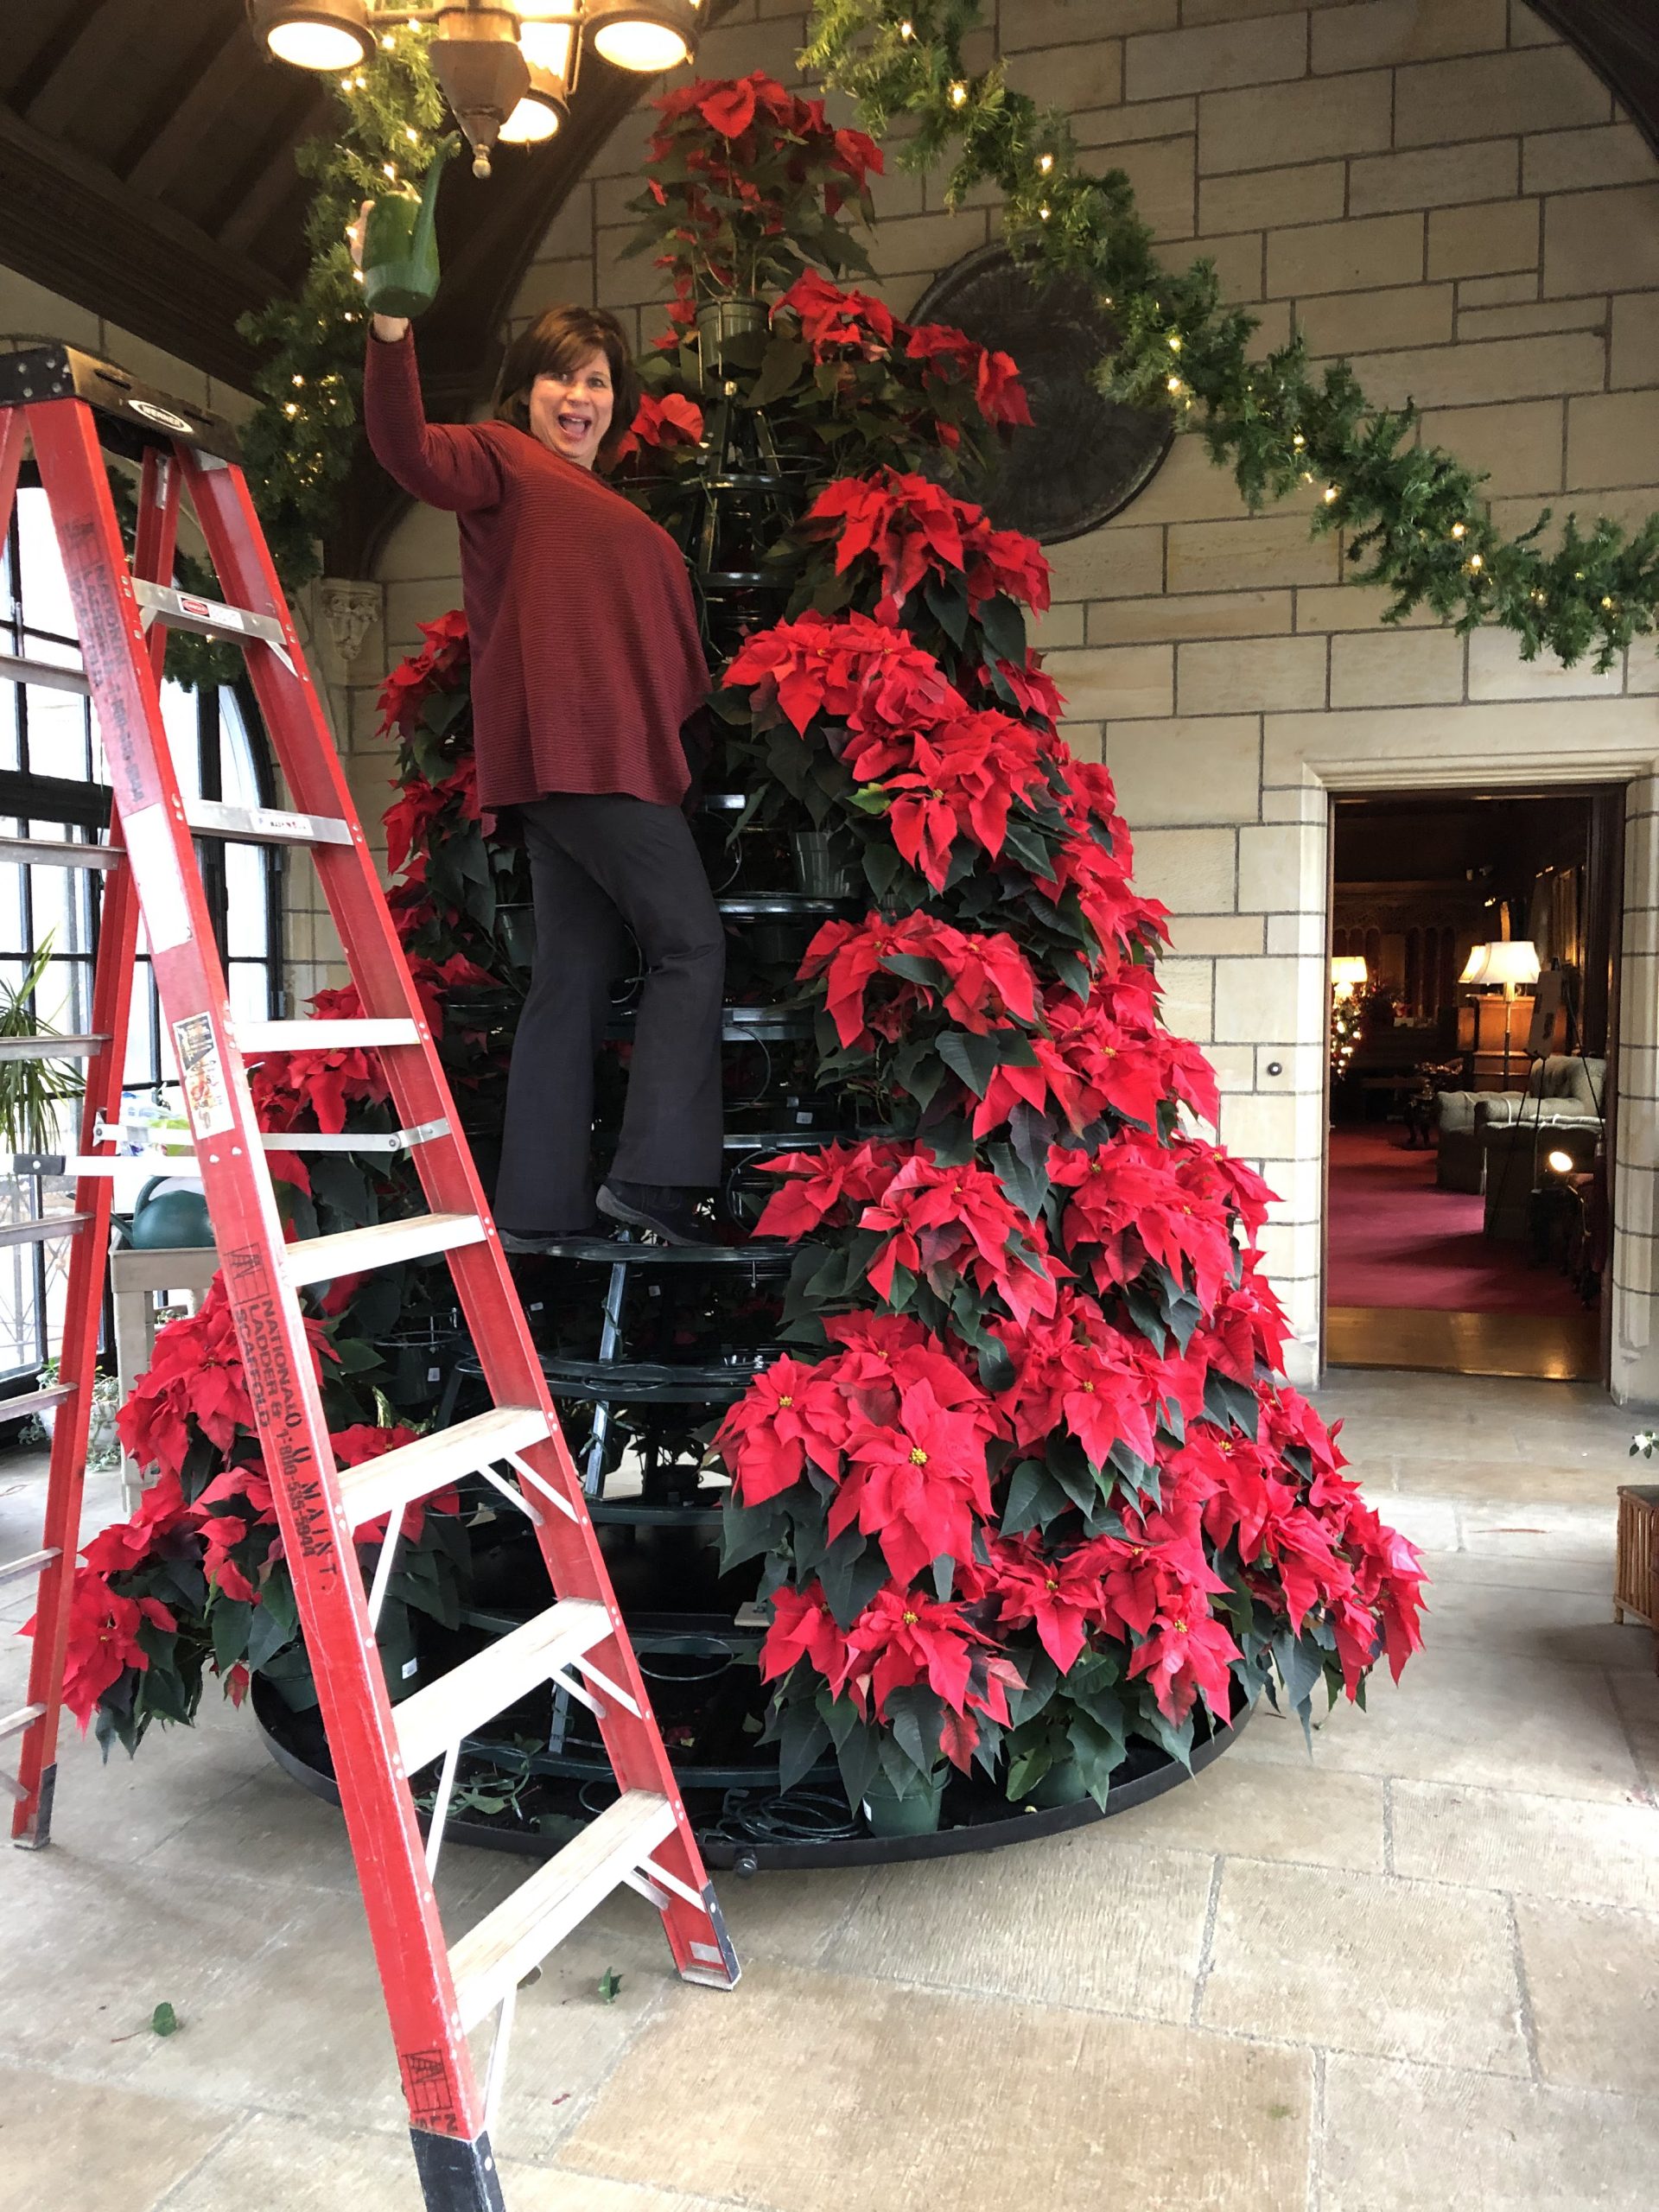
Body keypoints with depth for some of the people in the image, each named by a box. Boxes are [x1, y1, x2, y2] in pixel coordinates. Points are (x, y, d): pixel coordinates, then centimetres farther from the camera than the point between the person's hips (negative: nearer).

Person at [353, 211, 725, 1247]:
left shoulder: (602, 505, 28)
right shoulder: (502, 461, 4)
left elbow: (655, 640, 28)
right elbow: (411, 449, -16)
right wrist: (391, 330, -29)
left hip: (617, 755, 9)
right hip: (578, 748, -8)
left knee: (574, 976, 4)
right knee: (691, 945, -11)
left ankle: (541, 1204, 6)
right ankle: (652, 1174, -12)